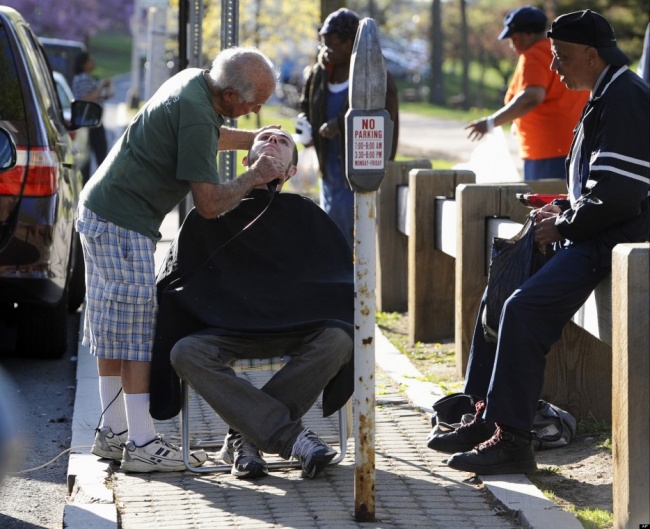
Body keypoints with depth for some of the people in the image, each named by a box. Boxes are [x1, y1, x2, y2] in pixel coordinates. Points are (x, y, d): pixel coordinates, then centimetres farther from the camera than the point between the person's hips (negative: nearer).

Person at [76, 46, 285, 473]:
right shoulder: (196, 114, -24)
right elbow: (210, 204, -22)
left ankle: (113, 431, 20)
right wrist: (254, 176, -10)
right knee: (138, 329, -9)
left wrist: (252, 138, 16)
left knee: (115, 327, 14)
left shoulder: (194, 82, 6)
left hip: (100, 211, 10)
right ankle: (142, 444, -9)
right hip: (122, 223, -10)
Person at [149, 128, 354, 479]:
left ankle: (244, 437, -27)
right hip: (226, 329, 0)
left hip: (289, 330, 1)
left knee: (336, 340, -32)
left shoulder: (304, 215, 15)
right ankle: (291, 436, -37)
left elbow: (345, 277, 12)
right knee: (185, 352, -33)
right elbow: (171, 282, 11)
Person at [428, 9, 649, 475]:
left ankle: (511, 440, -21)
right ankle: (487, 417, 13)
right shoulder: (607, 97, 18)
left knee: (524, 310, -23)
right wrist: (564, 209, 12)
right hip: (592, 237, 11)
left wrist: (562, 227, -11)